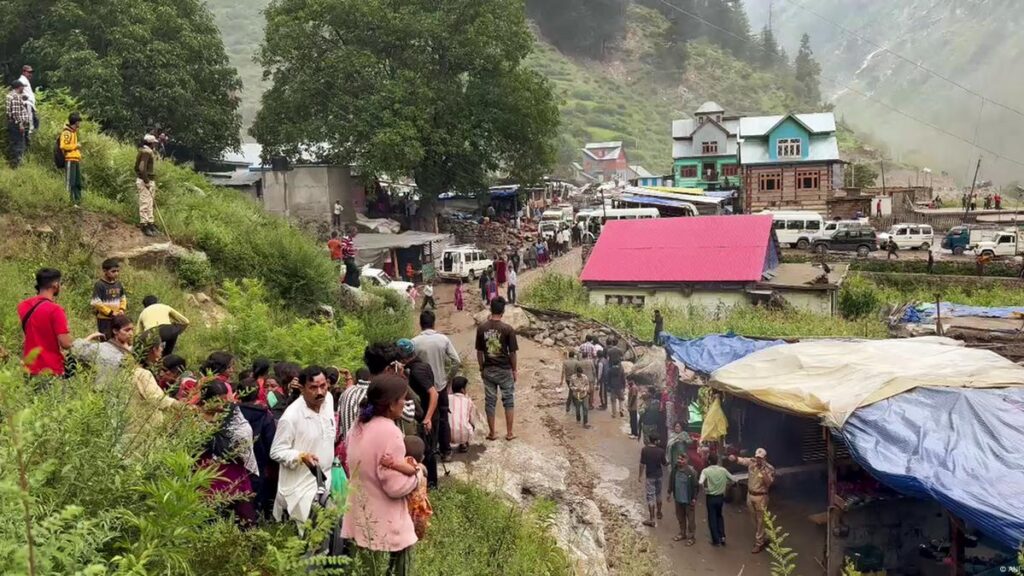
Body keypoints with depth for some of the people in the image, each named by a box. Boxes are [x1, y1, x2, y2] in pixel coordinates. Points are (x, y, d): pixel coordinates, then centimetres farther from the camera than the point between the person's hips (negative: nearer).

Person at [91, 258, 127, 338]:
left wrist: (121, 310, -4)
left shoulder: (118, 284, 5)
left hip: (117, 318, 6)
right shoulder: (99, 285, -13)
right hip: (104, 319, -6)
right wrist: (111, 313, -17)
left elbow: (123, 298, 14)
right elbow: (96, 303, -17)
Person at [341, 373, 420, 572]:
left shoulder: (359, 426, 3)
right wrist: (417, 474, -5)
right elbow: (396, 487, -22)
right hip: (385, 527, -8)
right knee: (392, 570, 5)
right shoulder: (389, 432, -23)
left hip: (360, 520, 8)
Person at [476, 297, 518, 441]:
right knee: (508, 401, 10)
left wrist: (482, 368, 13)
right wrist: (515, 370, 5)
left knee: (490, 401, 10)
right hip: (505, 370, -2)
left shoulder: (481, 328, -4)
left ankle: (492, 433, 16)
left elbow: (479, 351, 2)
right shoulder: (508, 329, -12)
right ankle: (509, 433, 13)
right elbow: (512, 352, -7)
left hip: (488, 370, 2)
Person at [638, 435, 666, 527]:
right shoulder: (661, 451, -9)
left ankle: (651, 519, -4)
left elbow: (642, 464, -13)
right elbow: (664, 463, -1)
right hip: (659, 475, 4)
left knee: (650, 497, -2)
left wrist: (640, 475, -4)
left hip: (650, 476, -4)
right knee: (658, 494, 23)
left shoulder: (644, 450, -15)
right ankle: (659, 513, 40)